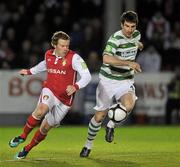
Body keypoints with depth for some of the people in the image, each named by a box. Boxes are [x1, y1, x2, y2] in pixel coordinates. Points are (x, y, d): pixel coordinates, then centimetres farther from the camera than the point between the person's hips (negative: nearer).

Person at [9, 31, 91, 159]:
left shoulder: (74, 58, -14)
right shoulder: (49, 55, 3)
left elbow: (87, 76, -20)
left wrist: (75, 86, -38)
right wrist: (30, 71, 39)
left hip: (65, 99, -2)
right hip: (49, 91, 2)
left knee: (45, 128, 6)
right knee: (41, 110, -33)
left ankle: (27, 149, 29)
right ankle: (23, 136, -14)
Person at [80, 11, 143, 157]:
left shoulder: (136, 34, 1)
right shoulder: (116, 38, -20)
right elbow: (106, 58, -37)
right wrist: (129, 63, -37)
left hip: (126, 81, 4)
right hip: (108, 80, -4)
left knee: (128, 105, -27)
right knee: (100, 116, 2)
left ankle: (111, 126, 2)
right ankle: (88, 144, 25)